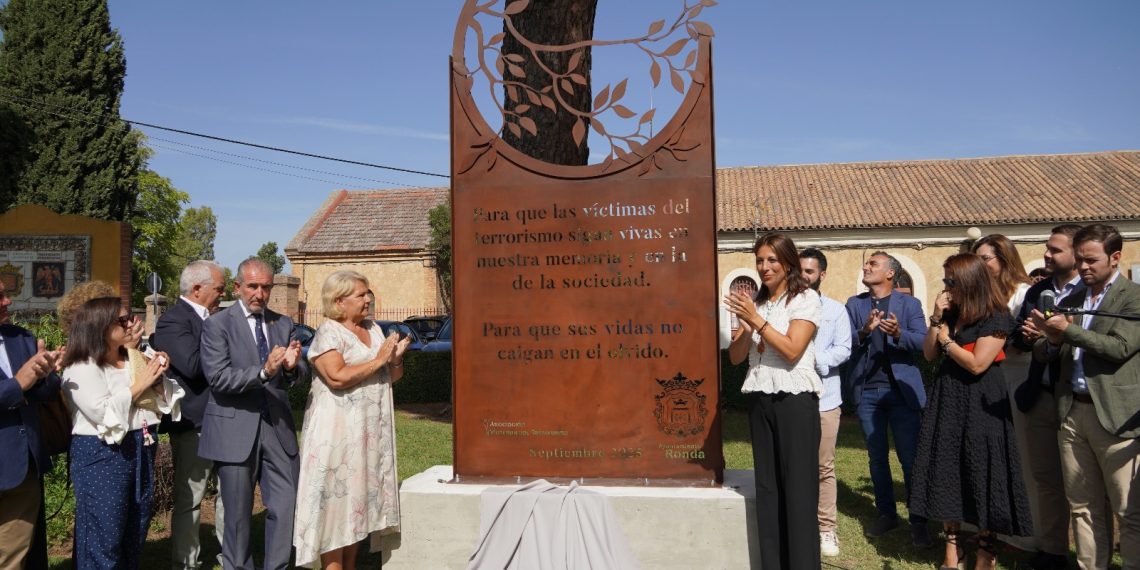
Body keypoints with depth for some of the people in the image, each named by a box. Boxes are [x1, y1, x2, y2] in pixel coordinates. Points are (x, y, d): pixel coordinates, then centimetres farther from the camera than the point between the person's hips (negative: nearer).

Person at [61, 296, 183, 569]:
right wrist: (139, 384, -16)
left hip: (141, 452, 7)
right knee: (104, 538, 2)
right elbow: (103, 414, -21)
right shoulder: (82, 368, -10)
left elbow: (161, 402, 12)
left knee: (135, 535, 17)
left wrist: (158, 380, -6)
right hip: (102, 456, -7)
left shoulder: (136, 359, 9)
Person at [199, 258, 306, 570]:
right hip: (235, 429, -3)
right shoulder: (217, 324, -3)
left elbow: (300, 373, 7)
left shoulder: (284, 324, 10)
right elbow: (217, 377, -14)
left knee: (286, 507, 2)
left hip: (277, 427, 4)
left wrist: (293, 366, -17)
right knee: (238, 516, 9)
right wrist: (263, 372, -27)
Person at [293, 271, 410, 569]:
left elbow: (391, 377, 17)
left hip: (371, 431, 7)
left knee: (361, 497, 10)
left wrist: (396, 357, -4)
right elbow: (338, 377, -23)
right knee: (336, 499, -3)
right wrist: (378, 360, -16)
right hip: (338, 432, -7)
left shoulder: (374, 329, 13)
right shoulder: (328, 333, -9)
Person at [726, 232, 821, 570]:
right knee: (767, 485, 8)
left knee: (798, 486, -3)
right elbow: (735, 356, 7)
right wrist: (747, 326, -10)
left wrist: (758, 320, -17)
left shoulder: (806, 298, -3)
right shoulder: (755, 302, 13)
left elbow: (792, 350, -14)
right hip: (760, 400, 5)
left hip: (795, 399, -5)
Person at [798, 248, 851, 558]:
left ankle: (826, 529, 13)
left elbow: (843, 349, -2)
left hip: (824, 398, 0)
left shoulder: (835, 309, 7)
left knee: (824, 467, 5)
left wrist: (817, 360, -18)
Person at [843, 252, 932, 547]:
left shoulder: (909, 304, 3)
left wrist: (898, 333, -28)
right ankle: (886, 513, 25)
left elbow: (922, 342, -9)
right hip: (867, 391, 3)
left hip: (901, 389, -2)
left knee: (911, 458, 0)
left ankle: (918, 521, 11)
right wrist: (864, 332, -22)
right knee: (876, 457, 11)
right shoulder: (854, 304, 9)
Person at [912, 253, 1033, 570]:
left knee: (981, 474, 1)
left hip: (980, 404, -7)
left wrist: (946, 340, -6)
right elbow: (929, 354, 7)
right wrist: (937, 319, -3)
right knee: (945, 472, 7)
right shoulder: (951, 314, 9)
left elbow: (977, 364, -18)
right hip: (947, 400, 7)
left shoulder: (997, 318, -11)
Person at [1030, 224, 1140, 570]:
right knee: (1083, 507, 11)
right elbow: (1046, 355, 14)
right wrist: (1050, 342, -7)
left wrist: (1068, 330, -15)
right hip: (1072, 412, 6)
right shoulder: (1069, 302, 14)